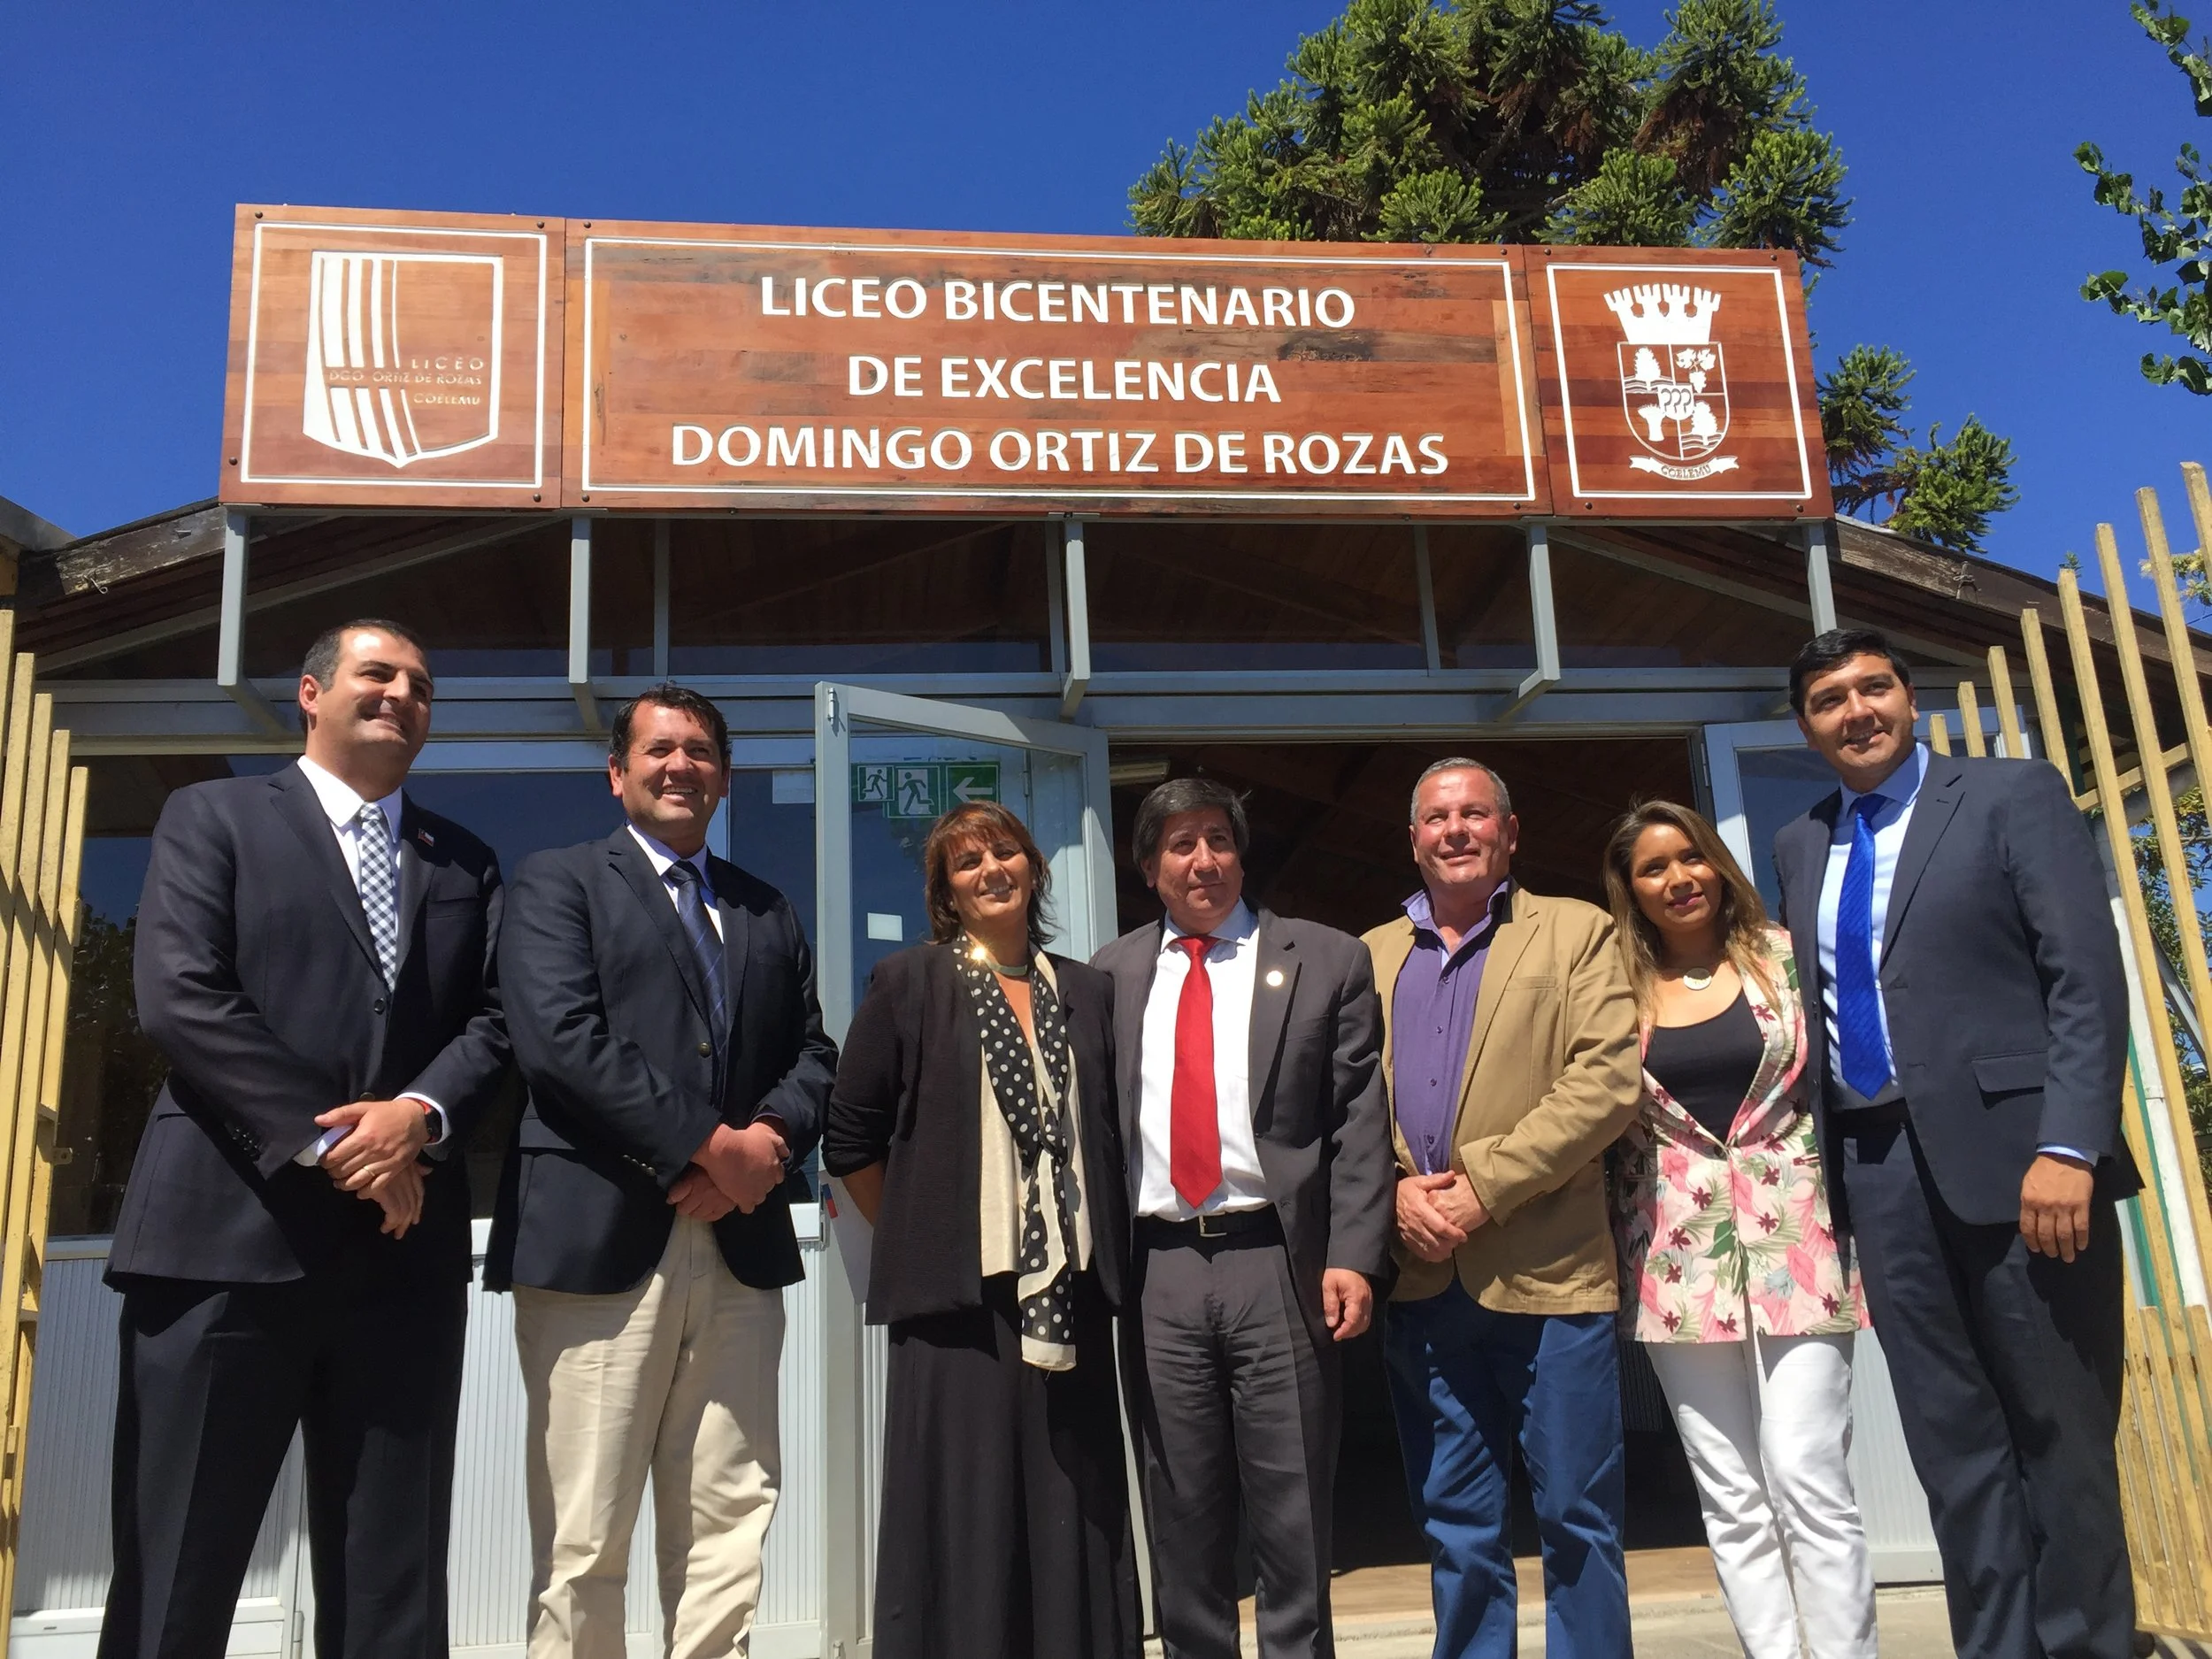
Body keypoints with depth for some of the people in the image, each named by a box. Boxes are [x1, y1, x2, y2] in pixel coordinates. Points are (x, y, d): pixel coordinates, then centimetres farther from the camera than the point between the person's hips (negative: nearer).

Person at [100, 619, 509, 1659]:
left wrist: (421, 1113, -12)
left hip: (404, 1243, 4)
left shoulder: (466, 864, 18)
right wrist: (327, 1141, -12)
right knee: (177, 1570, 2)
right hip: (231, 1228, -3)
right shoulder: (213, 816, 7)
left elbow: (495, 1020, 8)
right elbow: (180, 998, -6)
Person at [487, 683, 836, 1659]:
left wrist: (770, 1138, -7)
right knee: (584, 1541, 0)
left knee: (729, 1528, 5)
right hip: (600, 1239, -4)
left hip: (740, 1243, 5)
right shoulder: (557, 882, 6)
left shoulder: (768, 912, 22)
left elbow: (814, 1053, 15)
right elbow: (560, 1037, -9)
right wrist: (712, 1145, -12)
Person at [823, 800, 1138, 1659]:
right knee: (965, 1516, 1)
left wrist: (1099, 1247, 10)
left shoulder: (1087, 990, 11)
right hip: (960, 1293, -3)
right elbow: (850, 1140, 2)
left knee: (1071, 1515, 6)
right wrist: (918, 1236, 3)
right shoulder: (910, 983, 1)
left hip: (1070, 1292, 3)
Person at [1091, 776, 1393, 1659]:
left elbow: (1360, 1121, -1)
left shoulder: (1326, 960, 5)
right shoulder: (1112, 974, 11)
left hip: (1281, 1265, -2)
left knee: (1293, 1519, 5)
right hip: (1154, 1274, 2)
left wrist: (1353, 1256, -10)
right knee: (1181, 1521, 12)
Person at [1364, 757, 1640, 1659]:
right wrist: (1394, 1192, -8)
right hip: (1421, 1280, 3)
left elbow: (1607, 1080, -8)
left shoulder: (1576, 933, 4)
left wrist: (1483, 1186, -15)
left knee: (1576, 1516, 5)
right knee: (1457, 1527, 11)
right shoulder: (1371, 957, 14)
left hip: (1548, 1274, -3)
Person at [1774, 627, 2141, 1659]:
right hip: (1881, 1167, 5)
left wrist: (2068, 1147, -18)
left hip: (2010, 1151, -4)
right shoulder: (1800, 846, 16)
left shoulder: (2016, 797, 0)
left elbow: (2088, 978, -8)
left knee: (2061, 1429, 4)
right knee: (1951, 1441, 9)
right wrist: (1824, 1161, 9)